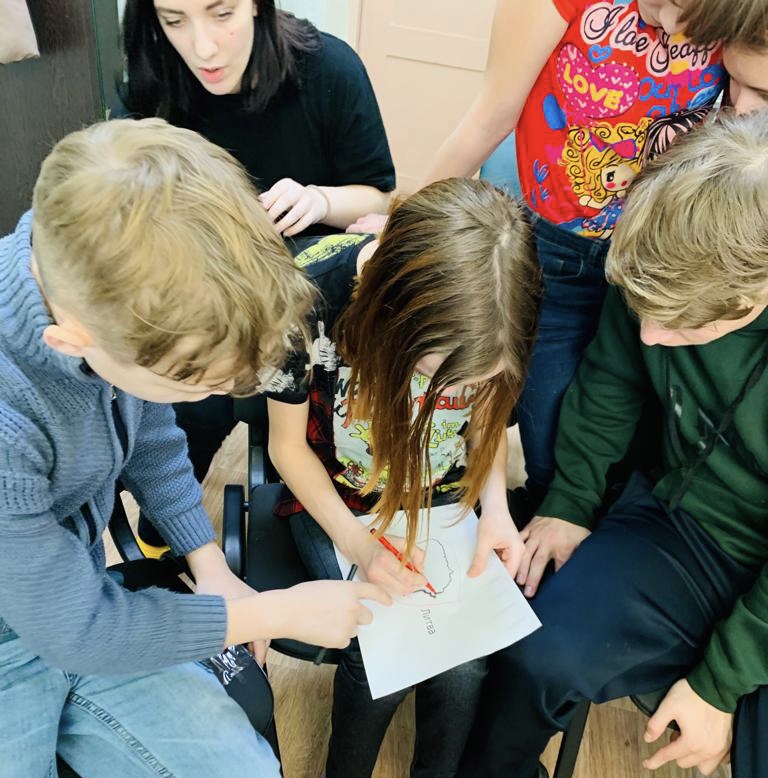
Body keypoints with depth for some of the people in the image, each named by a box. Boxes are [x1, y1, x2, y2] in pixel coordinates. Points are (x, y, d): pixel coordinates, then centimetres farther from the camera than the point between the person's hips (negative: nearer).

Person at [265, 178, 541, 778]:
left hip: (447, 494, 2)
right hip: (337, 499, -1)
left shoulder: (495, 307, -21)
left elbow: (487, 416, 0)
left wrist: (495, 507, -16)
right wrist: (356, 543, -22)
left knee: (467, 659, -15)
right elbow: (288, 444, -12)